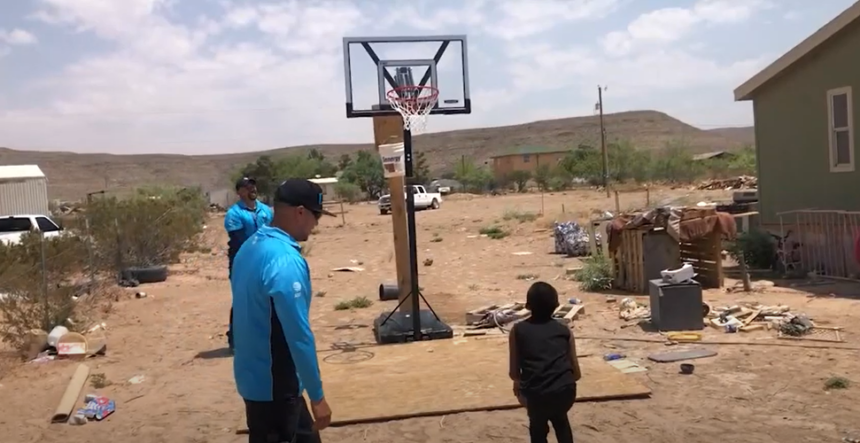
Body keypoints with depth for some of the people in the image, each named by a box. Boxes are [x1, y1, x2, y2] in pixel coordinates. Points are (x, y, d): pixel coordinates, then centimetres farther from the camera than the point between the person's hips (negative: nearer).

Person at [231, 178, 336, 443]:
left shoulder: (250, 248, 5)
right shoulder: (286, 261, -25)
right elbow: (299, 336, -25)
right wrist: (317, 396, -17)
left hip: (253, 375, 9)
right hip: (272, 385, -9)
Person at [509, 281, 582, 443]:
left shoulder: (518, 330, 7)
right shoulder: (564, 330, 12)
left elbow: (514, 373, 7)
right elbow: (577, 373, 15)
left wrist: (519, 382, 29)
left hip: (536, 395, -2)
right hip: (565, 391, 2)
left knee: (538, 426, 29)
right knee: (560, 419, 35)